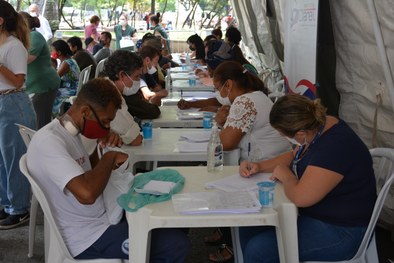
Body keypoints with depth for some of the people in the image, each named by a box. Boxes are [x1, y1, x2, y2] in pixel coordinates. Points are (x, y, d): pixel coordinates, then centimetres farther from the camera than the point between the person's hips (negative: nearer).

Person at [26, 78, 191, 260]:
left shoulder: (68, 131, 5)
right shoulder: (48, 141, -25)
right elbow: (86, 193, -38)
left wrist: (102, 146, -1)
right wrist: (110, 157, -21)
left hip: (99, 219, 10)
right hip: (89, 238, -10)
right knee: (178, 245, -12)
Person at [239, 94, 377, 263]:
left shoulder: (335, 147, -30)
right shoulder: (319, 125, -1)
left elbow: (301, 197, -35)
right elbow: (294, 156, 18)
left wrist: (284, 174, -15)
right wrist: (259, 166, 4)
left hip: (340, 230, -9)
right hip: (314, 212, 9)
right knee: (249, 226, 4)